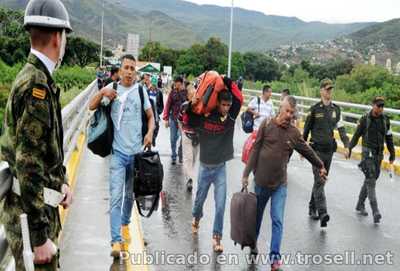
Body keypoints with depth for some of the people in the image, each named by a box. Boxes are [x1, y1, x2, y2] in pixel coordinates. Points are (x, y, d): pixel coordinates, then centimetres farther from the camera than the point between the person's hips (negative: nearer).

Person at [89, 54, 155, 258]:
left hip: (136, 151, 2)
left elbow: (150, 116, 11)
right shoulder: (112, 88, 1)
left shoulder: (140, 90, 4)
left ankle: (125, 224, 40)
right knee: (116, 197, -11)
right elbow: (91, 107, -1)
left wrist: (150, 132, -8)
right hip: (118, 151, -2)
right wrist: (102, 93, -19)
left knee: (130, 194, 17)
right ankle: (116, 241, -14)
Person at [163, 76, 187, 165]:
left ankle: (180, 156, 21)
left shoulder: (187, 92, -6)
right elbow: (168, 105, 1)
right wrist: (166, 119, -3)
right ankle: (173, 157, 20)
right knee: (173, 139, 8)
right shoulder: (172, 92, 0)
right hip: (173, 118, 2)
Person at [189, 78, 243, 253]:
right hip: (205, 166, -1)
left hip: (221, 167, 1)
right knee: (200, 198, 17)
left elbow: (239, 99, -9)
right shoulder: (204, 118, -11)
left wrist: (227, 82, -12)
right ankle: (196, 218, 48)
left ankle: (217, 237, 4)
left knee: (220, 204, -4)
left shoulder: (231, 117, -5)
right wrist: (191, 105, -24)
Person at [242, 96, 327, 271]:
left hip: (280, 184, 0)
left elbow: (308, 151, 14)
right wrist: (246, 174, -7)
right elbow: (255, 150, -5)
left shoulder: (294, 133, -1)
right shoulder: (267, 125, -6)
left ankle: (275, 256, 2)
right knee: (257, 215, 17)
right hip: (261, 181, 0)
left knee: (277, 220, -4)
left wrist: (320, 166, 25)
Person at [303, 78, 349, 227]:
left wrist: (347, 146, -8)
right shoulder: (314, 109, -3)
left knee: (321, 180, 13)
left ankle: (312, 208, 28)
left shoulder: (336, 109, 8)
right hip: (317, 149, -5)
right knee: (319, 181, -12)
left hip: (329, 149, 5)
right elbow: (306, 129, 4)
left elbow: (341, 129, 5)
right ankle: (322, 213, -20)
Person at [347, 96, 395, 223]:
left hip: (379, 154, 5)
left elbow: (389, 138, 11)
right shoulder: (365, 119, -6)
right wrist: (349, 149, 8)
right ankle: (375, 212, -18)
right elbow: (357, 135, 4)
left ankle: (360, 205, 29)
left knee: (370, 180, 13)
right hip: (367, 152, -5)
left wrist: (392, 154, 11)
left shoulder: (385, 120, 4)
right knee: (371, 181, -13)